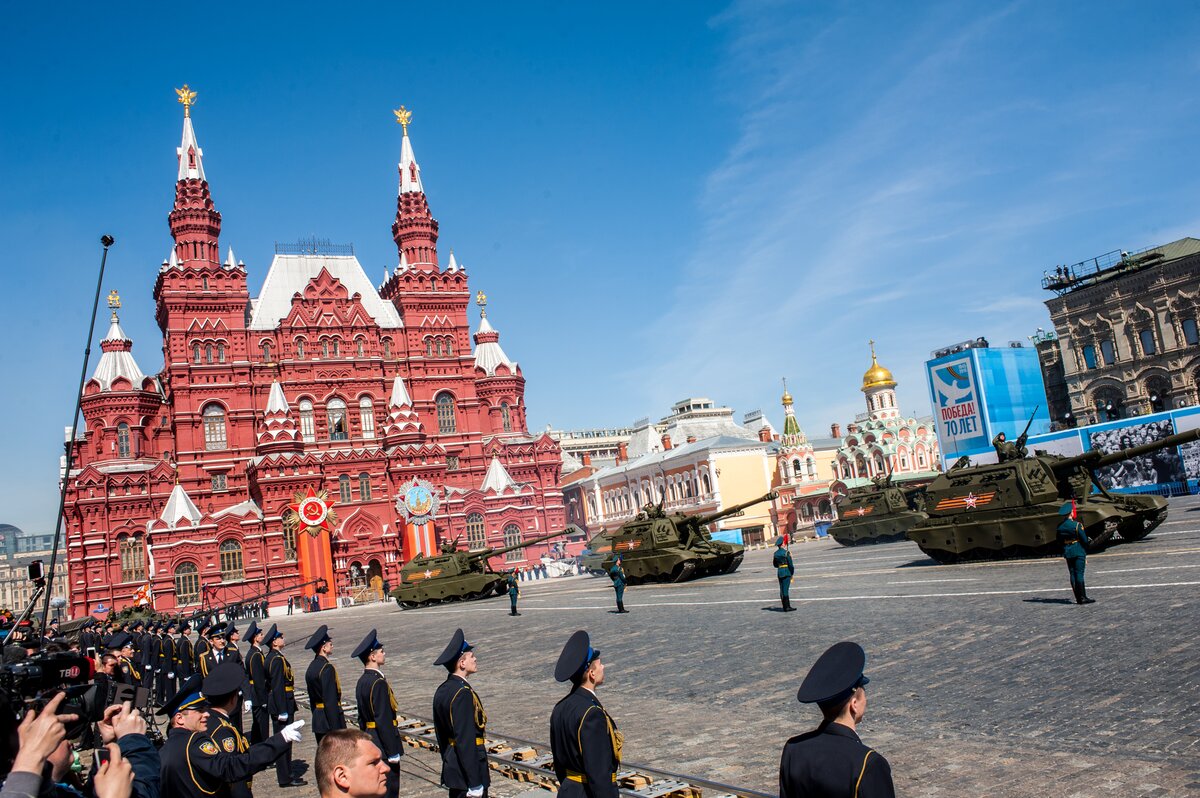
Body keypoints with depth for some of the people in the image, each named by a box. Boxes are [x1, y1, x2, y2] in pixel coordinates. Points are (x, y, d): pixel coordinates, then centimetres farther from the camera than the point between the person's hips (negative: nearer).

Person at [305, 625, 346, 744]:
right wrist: (336, 729, -20)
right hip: (329, 721, -9)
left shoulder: (312, 667, 10)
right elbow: (331, 700, -21)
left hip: (317, 719, 9)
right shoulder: (327, 668, -18)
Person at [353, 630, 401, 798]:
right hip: (382, 744, -9)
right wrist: (393, 751, -19)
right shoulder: (379, 682, -22)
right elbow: (383, 720, -23)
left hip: (369, 740, 9)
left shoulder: (362, 681, 7)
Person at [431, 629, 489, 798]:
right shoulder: (463, 693, -22)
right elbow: (466, 741, -24)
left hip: (451, 769, 9)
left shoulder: (442, 691, 6)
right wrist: (475, 784, -21)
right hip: (466, 772, -9)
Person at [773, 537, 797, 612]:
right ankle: (787, 607, -4)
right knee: (786, 589, -6)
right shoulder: (786, 552, -12)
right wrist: (792, 573, -1)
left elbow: (775, 564, 14)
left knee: (782, 589, 9)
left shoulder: (776, 553, 7)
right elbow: (790, 564, -12)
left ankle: (785, 606, 14)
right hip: (787, 572, -6)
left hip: (779, 572, 6)